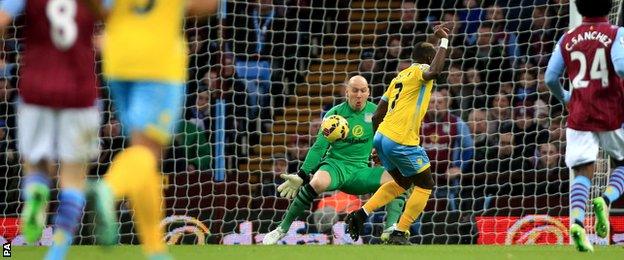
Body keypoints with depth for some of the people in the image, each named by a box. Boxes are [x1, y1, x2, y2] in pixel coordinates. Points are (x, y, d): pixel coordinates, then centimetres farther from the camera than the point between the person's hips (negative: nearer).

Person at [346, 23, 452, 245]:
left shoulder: (400, 76, 20)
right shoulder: (420, 71, -3)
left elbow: (377, 115, 20)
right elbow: (434, 72, -31)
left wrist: (378, 146, 28)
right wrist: (444, 41, -22)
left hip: (382, 136, 9)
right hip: (401, 141, -8)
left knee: (402, 183, 26)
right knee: (425, 185, 7)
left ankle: (361, 214, 13)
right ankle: (399, 234, 4)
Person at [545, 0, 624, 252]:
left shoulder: (567, 39, 6)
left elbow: (550, 78, 6)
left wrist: (564, 98, 24)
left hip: (579, 116, 2)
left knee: (583, 172, 1)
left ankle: (577, 220, -25)